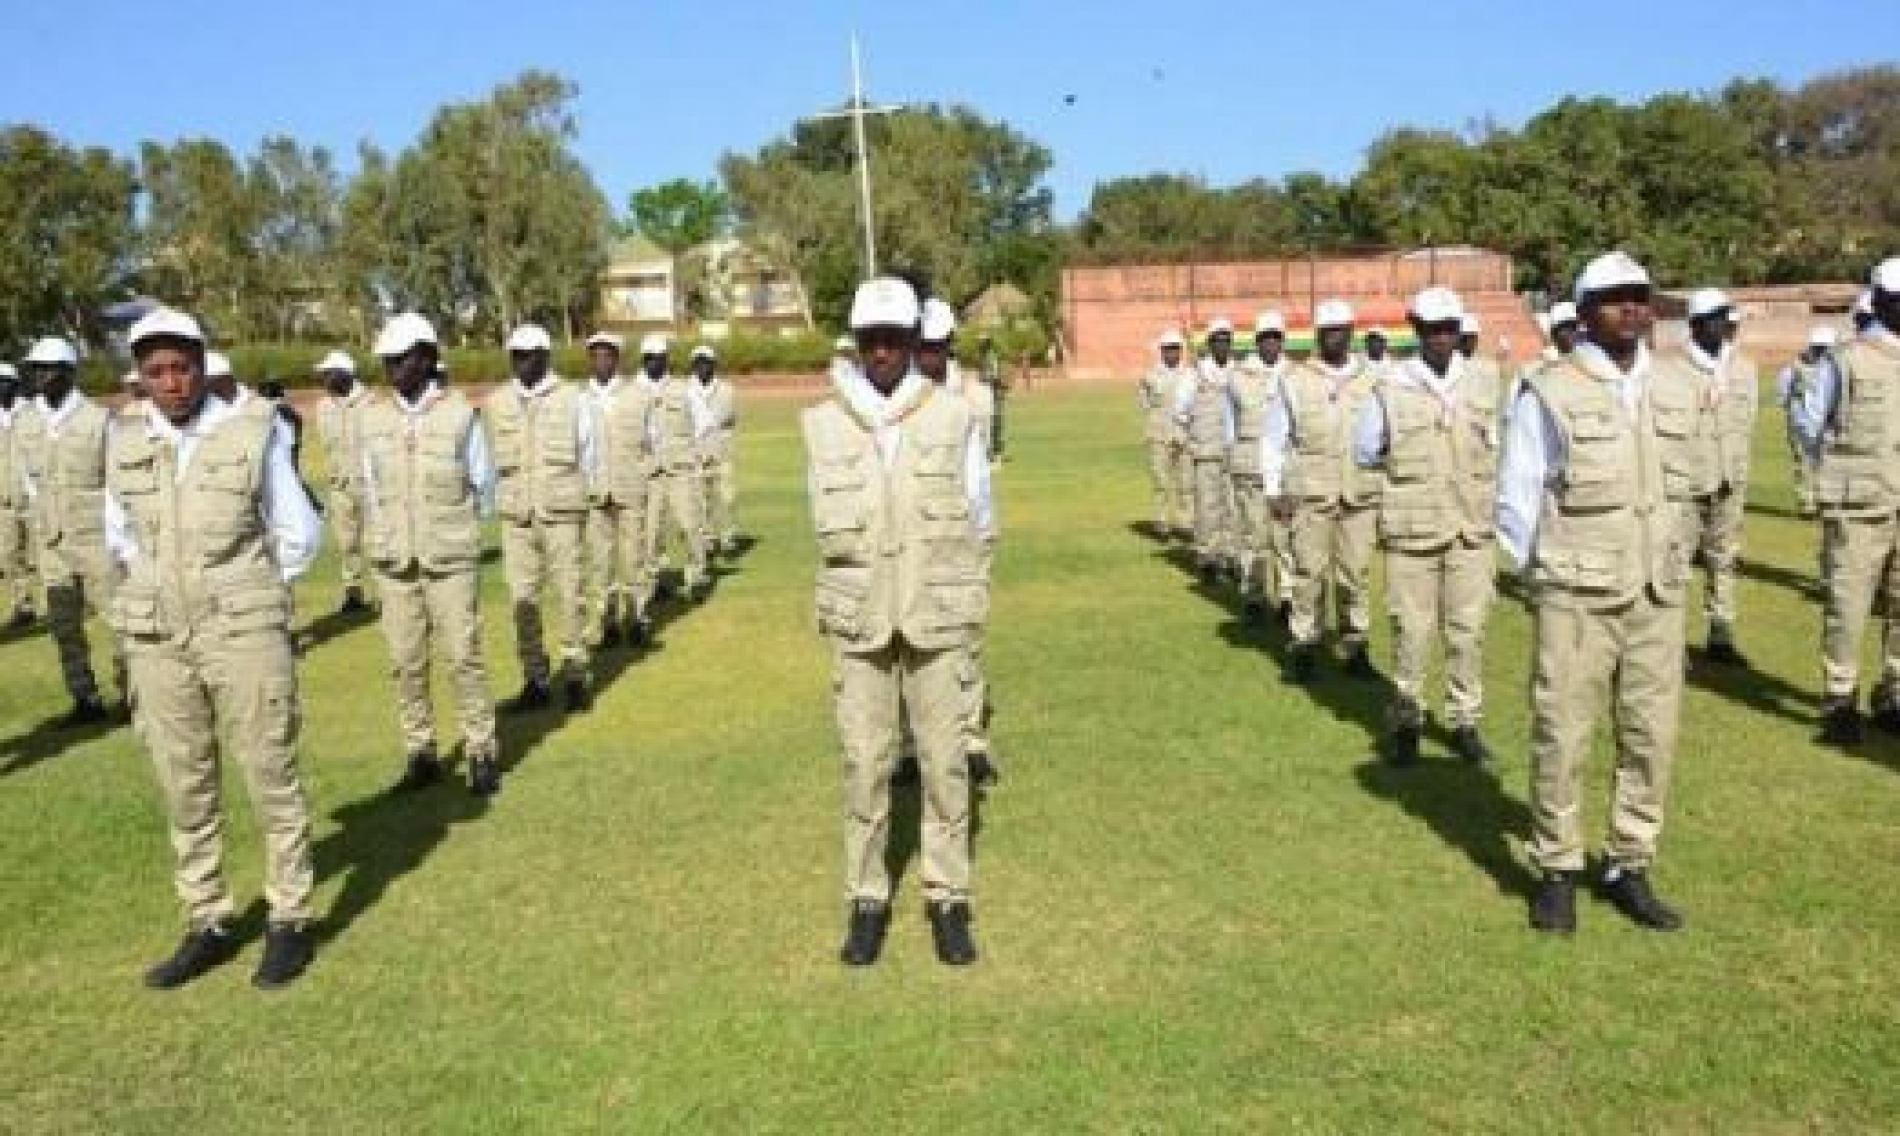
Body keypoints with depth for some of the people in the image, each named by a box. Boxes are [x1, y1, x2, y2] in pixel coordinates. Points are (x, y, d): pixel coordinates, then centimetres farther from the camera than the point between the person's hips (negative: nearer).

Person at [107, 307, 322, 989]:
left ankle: (290, 923, 15)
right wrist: (165, 593, 12)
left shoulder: (254, 436, -6)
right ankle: (208, 927, 22)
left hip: (245, 637, -4)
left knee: (271, 780, 3)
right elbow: (120, 540, 21)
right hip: (159, 643, 4)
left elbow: (298, 536, 1)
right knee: (184, 790, 10)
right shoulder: (127, 449, 5)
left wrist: (246, 597, 8)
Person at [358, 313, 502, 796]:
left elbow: (483, 485, 6)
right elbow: (367, 485, 14)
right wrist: (384, 534, 14)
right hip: (393, 561, 3)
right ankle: (420, 754, 18)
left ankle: (482, 753, 12)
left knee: (463, 657, 0)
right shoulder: (369, 417, 2)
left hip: (452, 560, -2)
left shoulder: (460, 414, -5)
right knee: (406, 663, 6)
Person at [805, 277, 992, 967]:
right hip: (859, 622, 1)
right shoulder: (824, 426, -1)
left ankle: (948, 901, 18)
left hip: (936, 619, -1)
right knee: (864, 762, 5)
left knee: (944, 759, 5)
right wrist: (865, 579, 12)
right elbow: (827, 525, 10)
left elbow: (977, 521, 7)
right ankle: (867, 901, 19)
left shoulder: (953, 420, -4)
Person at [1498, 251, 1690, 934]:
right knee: (1562, 738, 2)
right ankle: (1557, 872, 17)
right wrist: (1547, 579, 4)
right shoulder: (1549, 393, -9)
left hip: (1657, 595, 4)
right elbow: (1515, 501, -3)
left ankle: (1628, 870, 23)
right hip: (1578, 596, -4)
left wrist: (1670, 567, 12)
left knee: (1652, 737, 8)